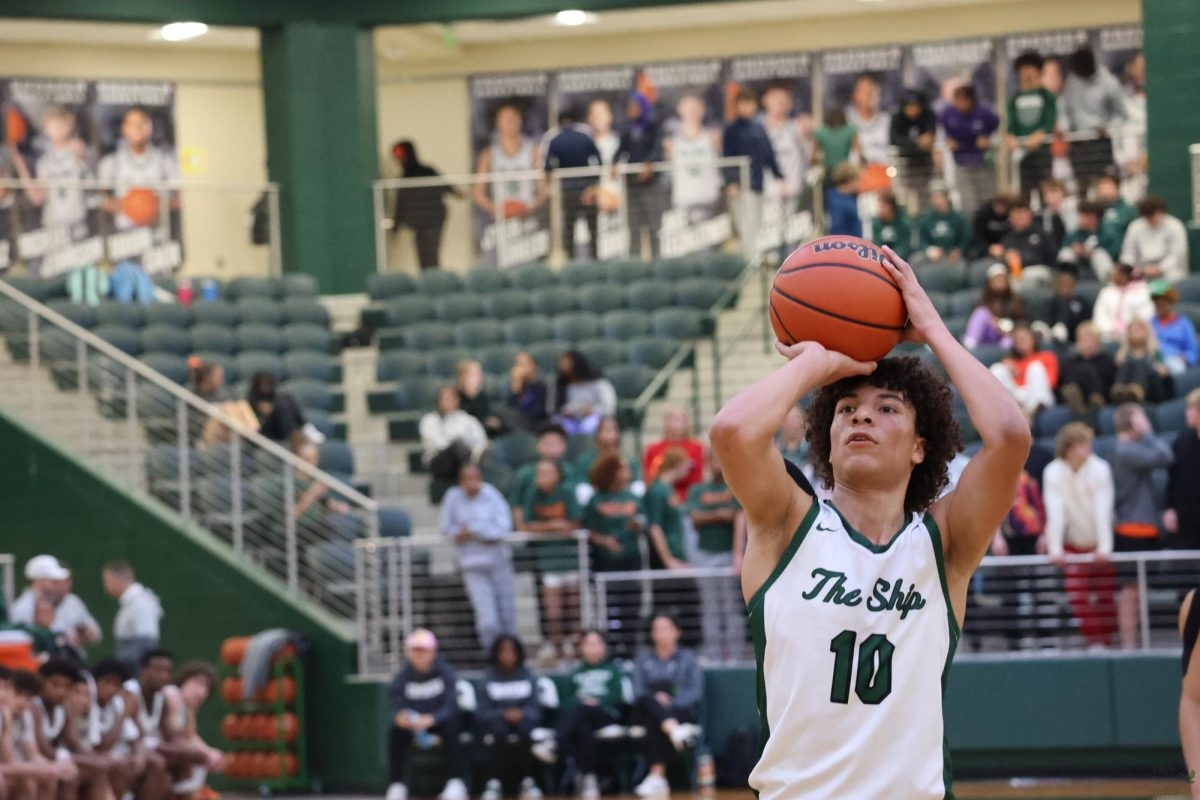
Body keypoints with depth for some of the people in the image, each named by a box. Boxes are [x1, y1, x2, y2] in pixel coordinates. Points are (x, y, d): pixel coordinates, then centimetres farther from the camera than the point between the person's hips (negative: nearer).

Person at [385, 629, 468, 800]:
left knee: (450, 725, -35)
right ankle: (396, 785, -22)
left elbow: (450, 706, -24)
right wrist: (400, 716, -40)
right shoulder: (403, 677, -5)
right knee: (395, 730, -27)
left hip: (439, 721, -2)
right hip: (413, 725, 2)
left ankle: (455, 784, -36)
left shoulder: (445, 672, -13)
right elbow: (394, 707, -14)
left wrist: (431, 719, -45)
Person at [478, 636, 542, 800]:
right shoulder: (488, 677, 4)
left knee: (524, 732, -34)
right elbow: (483, 712, -3)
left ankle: (527, 781, -23)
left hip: (523, 721, 1)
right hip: (497, 722, -1)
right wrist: (504, 714, -22)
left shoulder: (528, 676, 8)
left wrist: (521, 714, -22)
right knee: (500, 733, -36)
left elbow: (535, 710, 0)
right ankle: (494, 783, -34)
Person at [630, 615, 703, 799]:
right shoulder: (643, 657, 18)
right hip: (648, 712, 2)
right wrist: (655, 697, -15)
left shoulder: (688, 657, 12)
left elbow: (696, 692, 0)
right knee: (650, 700, -35)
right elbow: (638, 690, 6)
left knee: (654, 723, -36)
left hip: (681, 710, -2)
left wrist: (672, 702, -17)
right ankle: (675, 731, -60)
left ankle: (657, 775, -45)